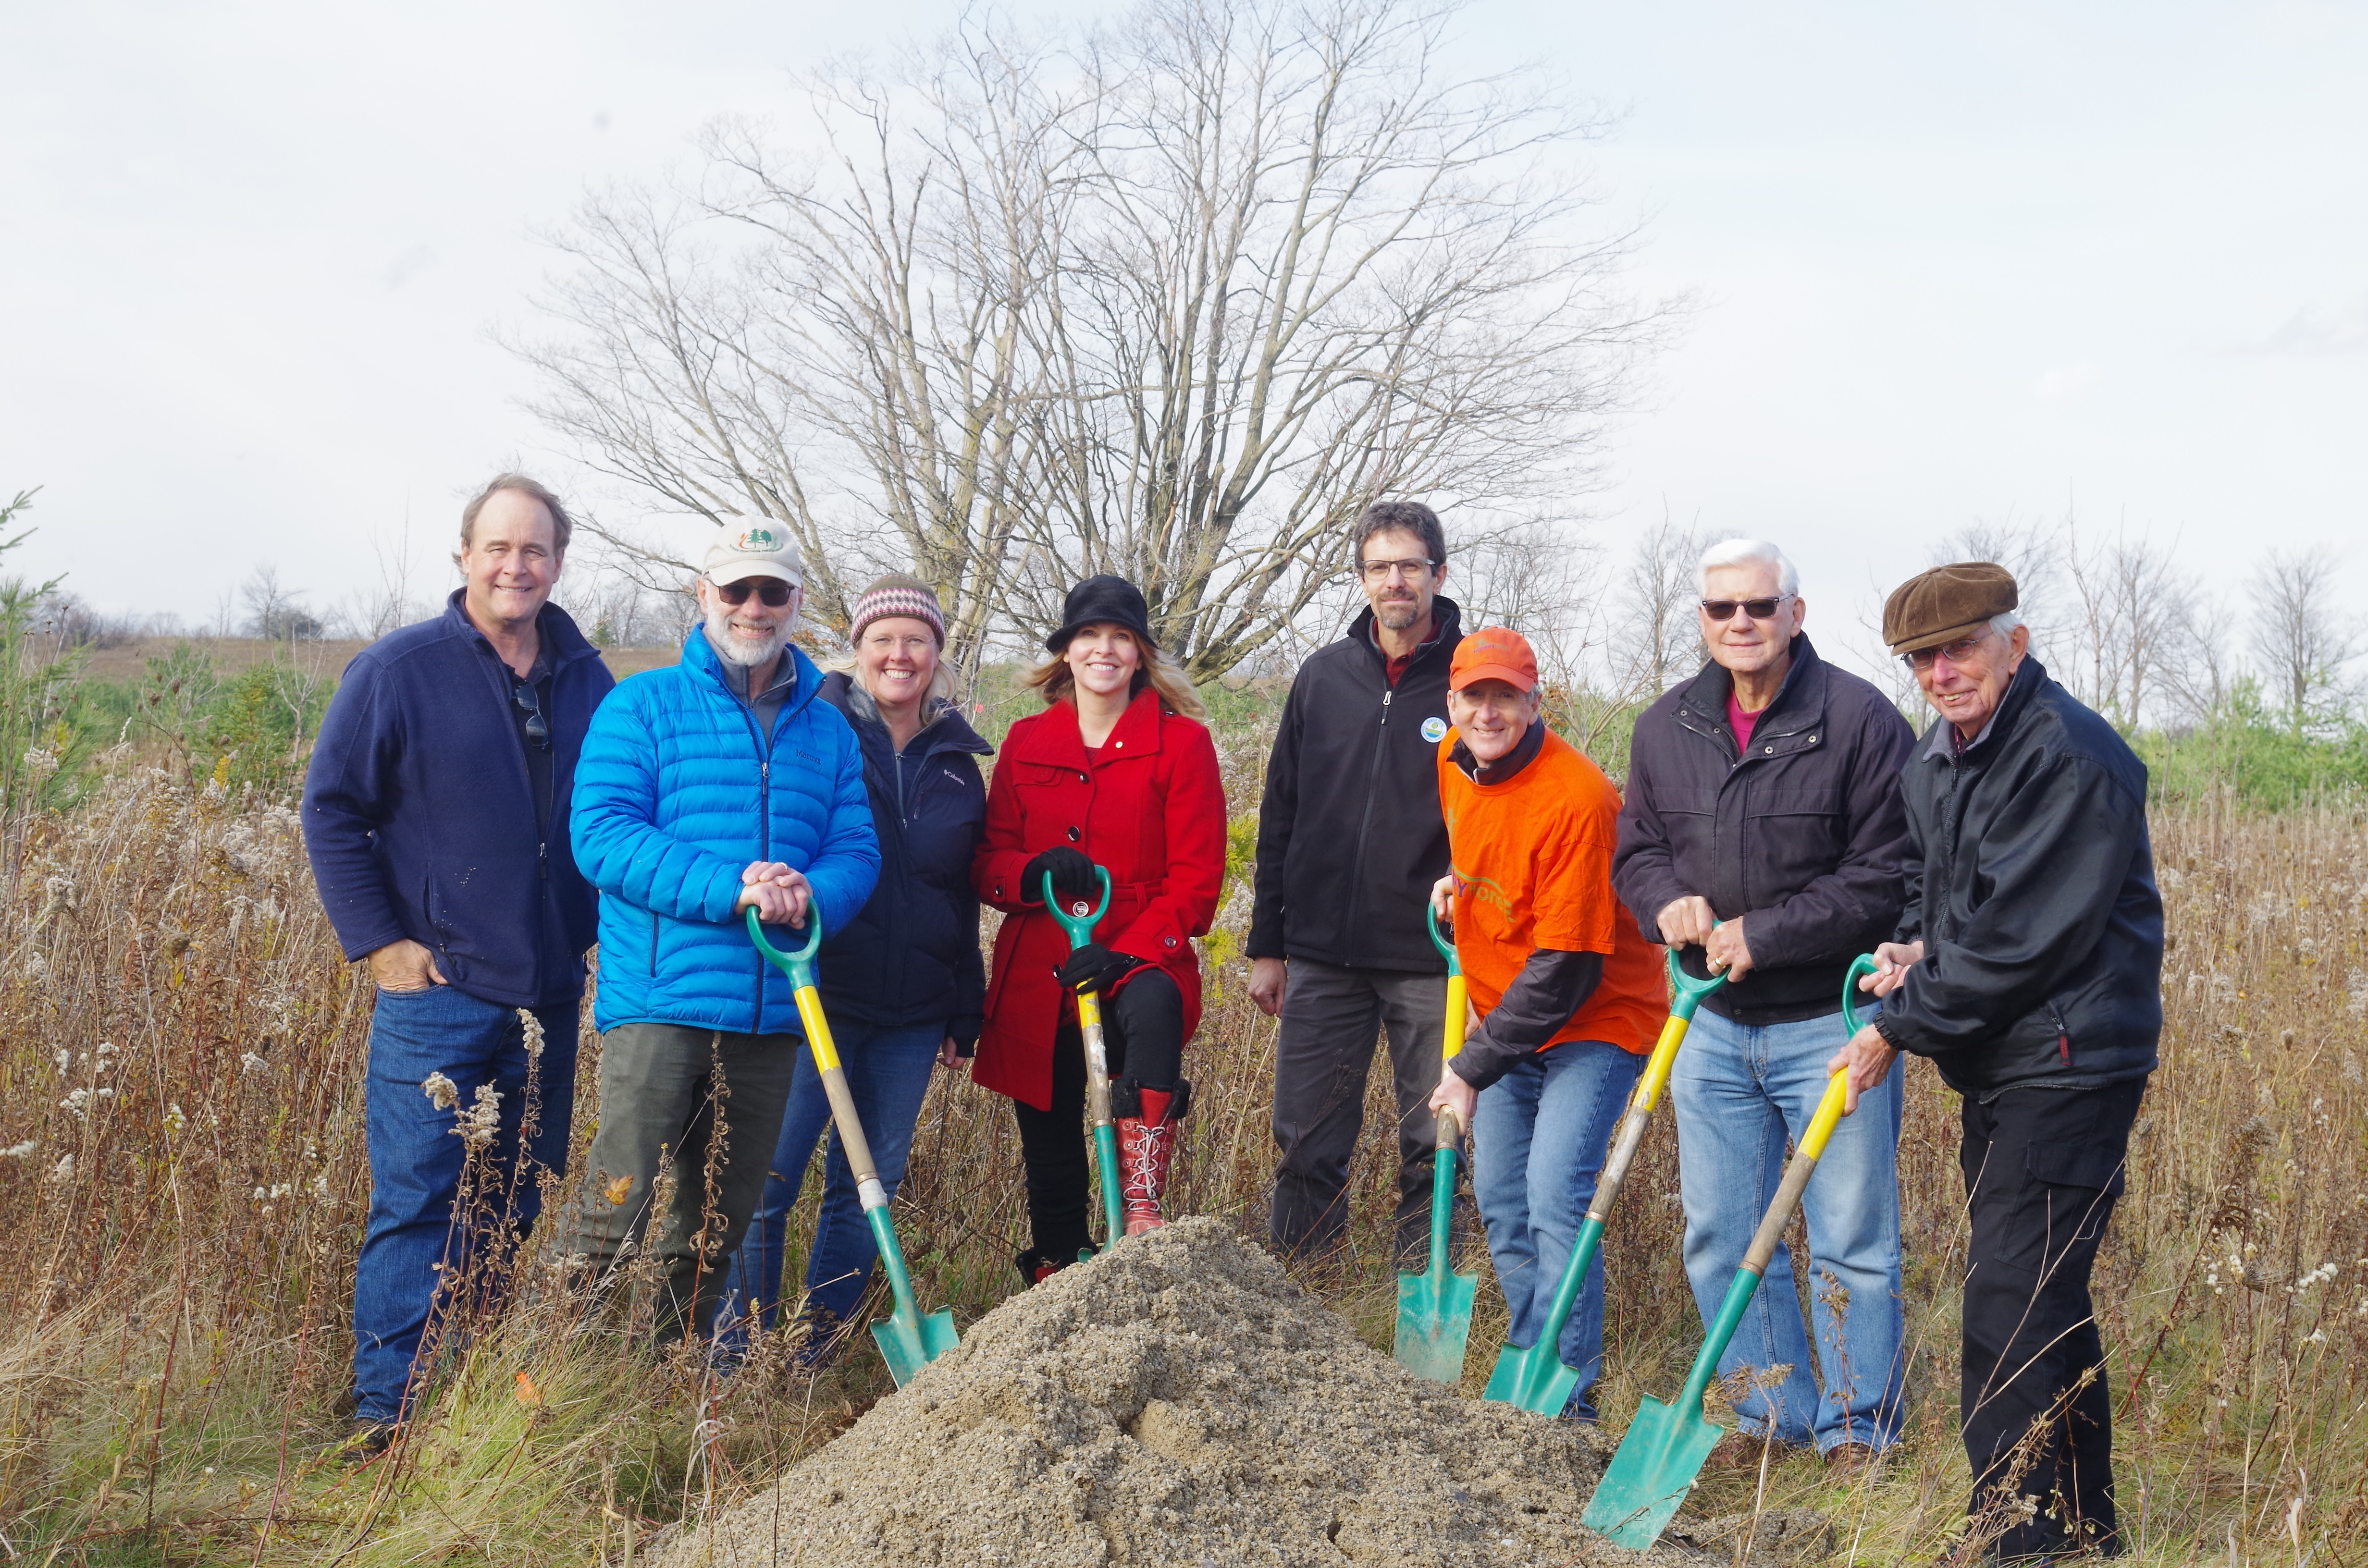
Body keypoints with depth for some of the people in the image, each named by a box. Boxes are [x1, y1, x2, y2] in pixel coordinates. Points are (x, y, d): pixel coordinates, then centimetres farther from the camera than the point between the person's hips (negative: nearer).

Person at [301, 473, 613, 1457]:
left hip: (550, 996, 5)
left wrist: (597, 931, 10)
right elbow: (330, 810, -2)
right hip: (436, 989, -4)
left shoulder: (587, 681, 8)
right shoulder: (399, 671, -5)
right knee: (416, 1202, -4)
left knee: (518, 1204, 12)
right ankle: (387, 1412, 4)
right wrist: (379, 940, -8)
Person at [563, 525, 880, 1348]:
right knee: (616, 1210, -11)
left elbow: (857, 852, 8)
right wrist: (727, 886, -21)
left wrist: (809, 896, -17)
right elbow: (601, 833, -9)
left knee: (720, 1226, 14)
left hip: (773, 1007, 4)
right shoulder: (643, 705, 2)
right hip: (660, 998, -4)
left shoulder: (828, 730, 14)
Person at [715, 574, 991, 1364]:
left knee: (871, 1184, 8)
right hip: (813, 998, -4)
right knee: (769, 1176, -6)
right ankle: (739, 1354, 6)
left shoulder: (956, 763, 13)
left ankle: (820, 1350, 20)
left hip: (912, 1015, 5)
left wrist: (965, 1014, 17)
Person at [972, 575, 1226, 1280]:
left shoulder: (1182, 741, 0)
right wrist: (1035, 873, -14)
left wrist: (1130, 955, -18)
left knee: (1154, 1009, -39)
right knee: (1049, 1153, 9)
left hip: (1140, 965, -4)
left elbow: (1197, 877, -5)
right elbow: (987, 863, 10)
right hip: (1035, 978, 4)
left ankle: (1143, 1207, -35)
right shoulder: (1027, 742, 10)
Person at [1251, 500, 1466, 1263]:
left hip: (1433, 963, -3)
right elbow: (1279, 818, 12)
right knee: (1305, 1148, 6)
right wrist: (1268, 945, 10)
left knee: (1434, 1150, 4)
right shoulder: (1323, 677, 9)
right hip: (1322, 960, 3)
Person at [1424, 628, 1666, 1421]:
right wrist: (1451, 882, 2)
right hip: (1506, 1017, 8)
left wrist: (1474, 1065, -21)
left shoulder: (1576, 798, -25)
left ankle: (1568, 1393, -9)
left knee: (1555, 1194, -17)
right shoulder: (1451, 763, -1)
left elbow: (1567, 967, -24)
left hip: (1594, 1020, -8)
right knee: (1500, 1201, 9)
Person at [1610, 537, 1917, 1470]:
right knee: (1721, 1237, 11)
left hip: (1830, 1021, -5)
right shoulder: (1665, 729, 5)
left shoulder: (1860, 720, -12)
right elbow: (1637, 850, 15)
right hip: (1712, 1022, 5)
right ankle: (1771, 1411, 26)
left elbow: (1887, 876, -14)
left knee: (1851, 1240, 3)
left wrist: (1763, 934, -18)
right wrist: (1669, 901, -8)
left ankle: (1858, 1428, 17)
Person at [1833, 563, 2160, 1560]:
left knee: (2012, 1311, -11)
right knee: (2048, 1304, 17)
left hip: (2065, 1060, -10)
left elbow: (2021, 935, -21)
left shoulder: (2070, 757, -18)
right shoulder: (1936, 759, 12)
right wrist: (1917, 946, 2)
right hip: (1997, 1064, 10)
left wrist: (1901, 1026, -14)